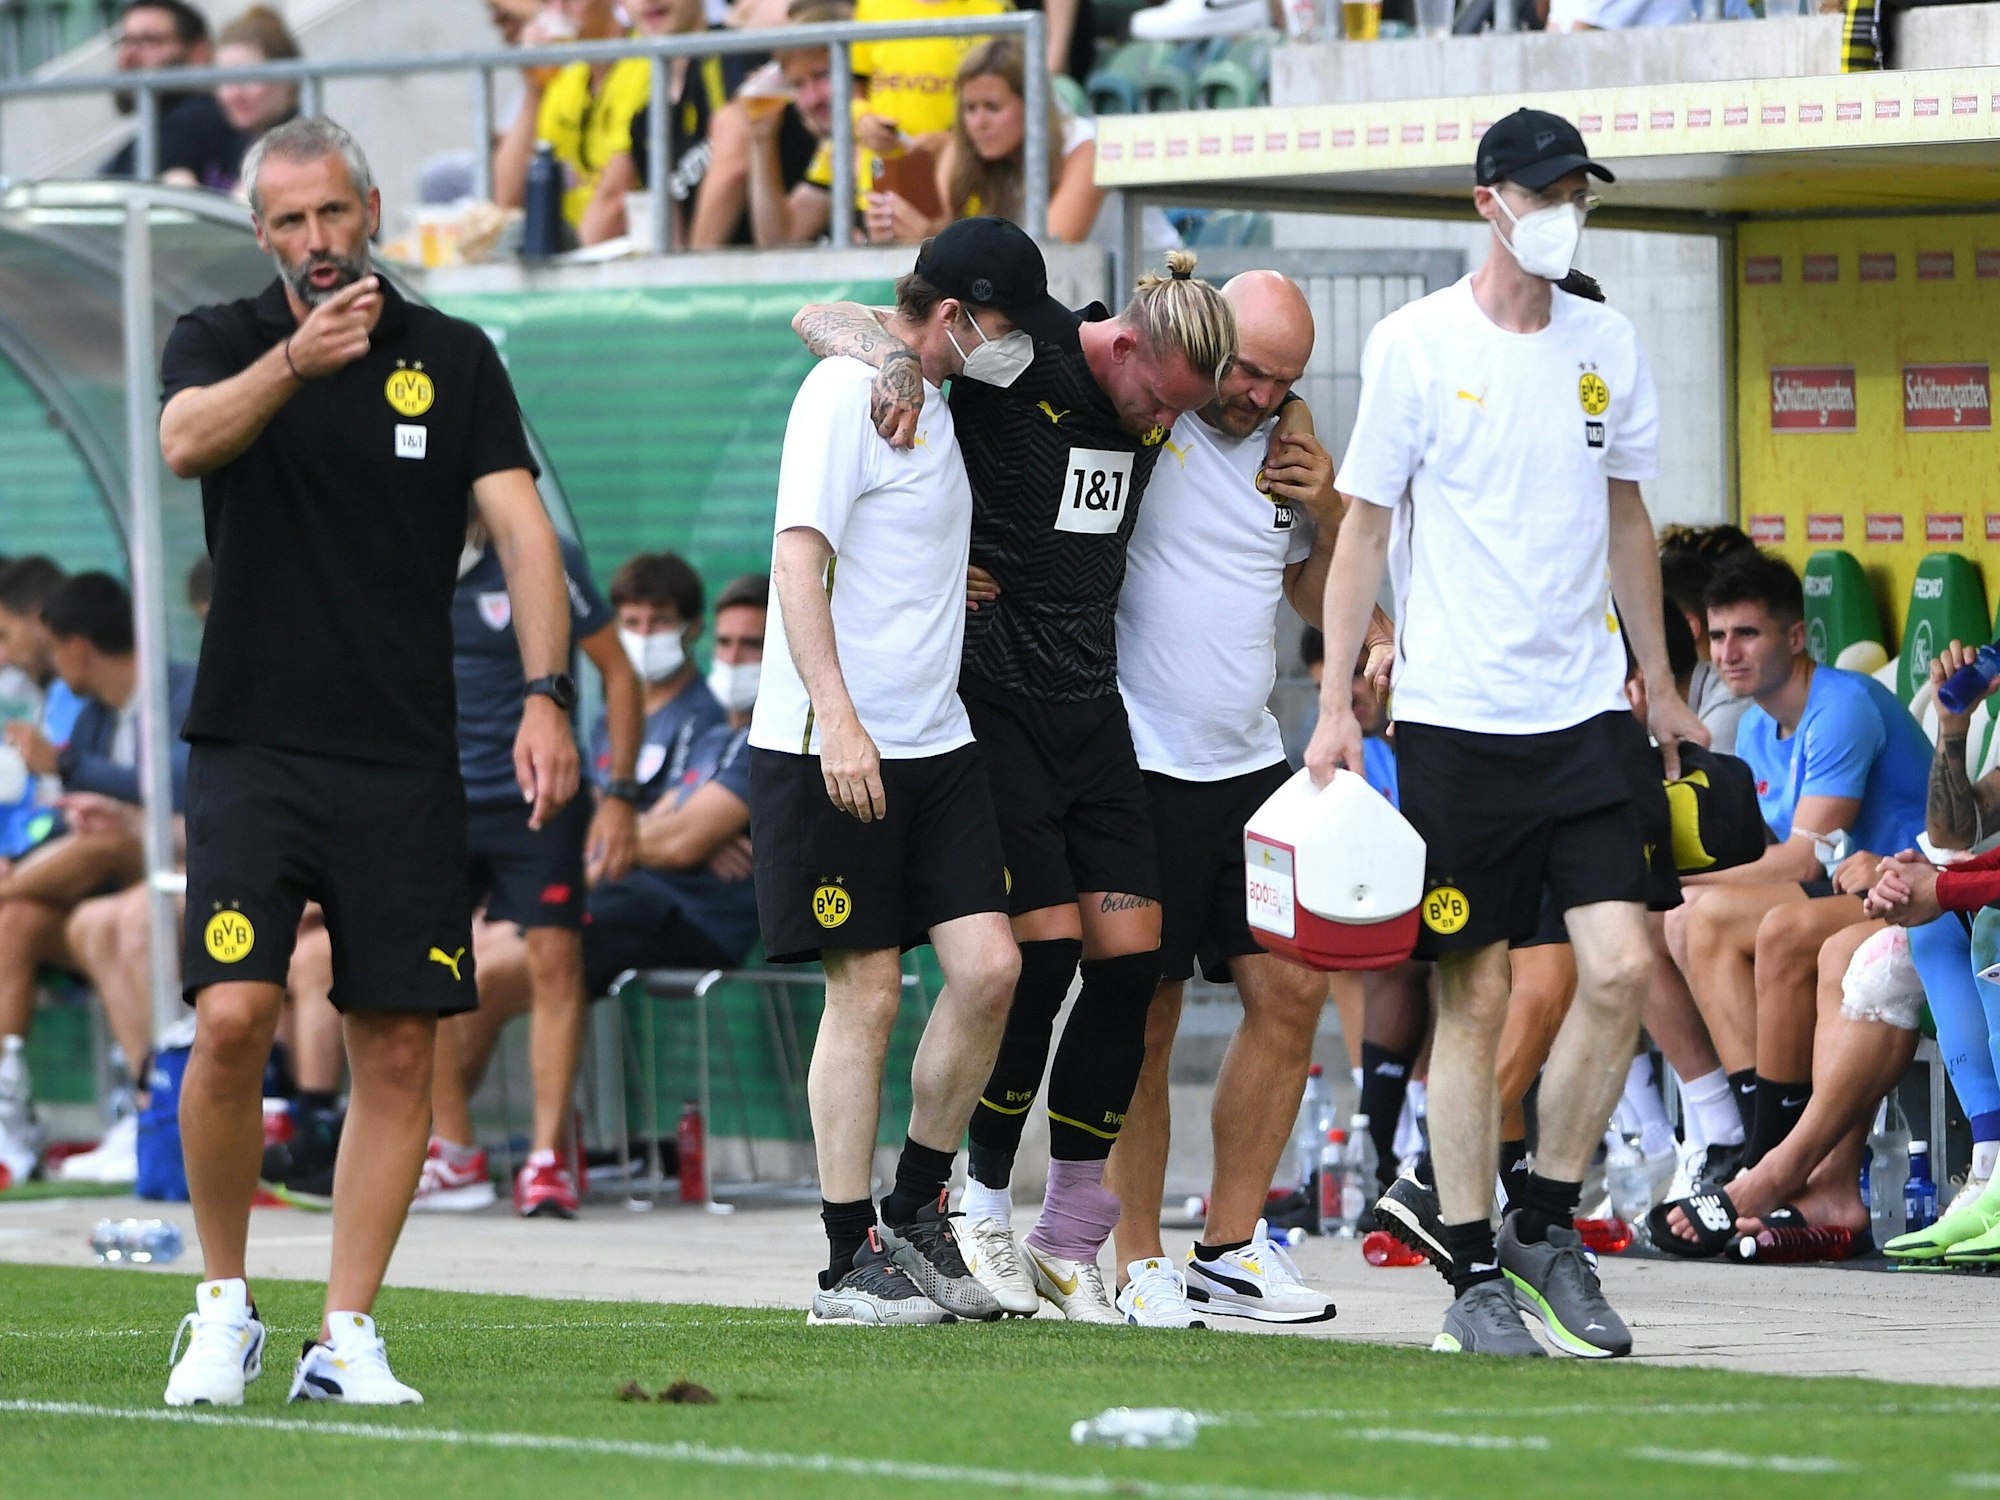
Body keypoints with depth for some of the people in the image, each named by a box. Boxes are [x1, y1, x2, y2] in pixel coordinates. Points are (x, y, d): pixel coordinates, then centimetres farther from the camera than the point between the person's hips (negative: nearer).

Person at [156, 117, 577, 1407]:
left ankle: (347, 1336, 7)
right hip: (253, 751, -2)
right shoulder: (221, 341, 4)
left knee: (399, 1050, -1)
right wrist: (296, 359, -37)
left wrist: (547, 693, -14)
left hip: (405, 762, 2)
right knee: (232, 1020, -15)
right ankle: (226, 1307, 3)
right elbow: (188, 440, -19)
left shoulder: (455, 359, 6)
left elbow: (521, 528, 0)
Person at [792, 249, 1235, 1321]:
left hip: (1091, 705, 6)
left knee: (1130, 955, -2)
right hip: (992, 701, -6)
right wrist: (890, 358, -32)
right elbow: (819, 320, -13)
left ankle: (1069, 1243, 8)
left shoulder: (1164, 405, 5)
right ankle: (983, 1206, 7)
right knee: (1046, 947, -12)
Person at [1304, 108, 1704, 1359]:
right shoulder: (1416, 344, -3)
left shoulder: (1607, 345, 9)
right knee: (1474, 996, -1)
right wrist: (1336, 701, -5)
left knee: (1622, 967, -9)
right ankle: (1475, 1273, 7)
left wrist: (1659, 681, 22)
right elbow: (1365, 526, 0)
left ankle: (1548, 1228, 8)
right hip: (1454, 716, -3)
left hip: (1582, 708, 4)